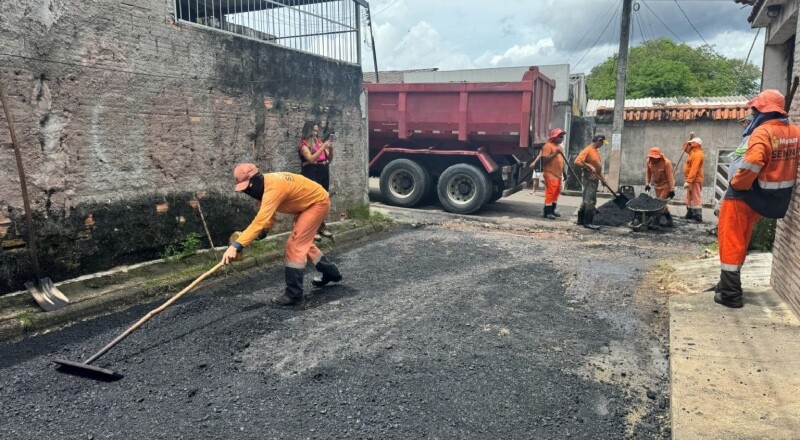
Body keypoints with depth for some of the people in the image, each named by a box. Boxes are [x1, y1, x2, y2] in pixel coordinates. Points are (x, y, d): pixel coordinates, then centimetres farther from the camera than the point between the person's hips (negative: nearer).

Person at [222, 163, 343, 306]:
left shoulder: (273, 188, -36)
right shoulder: (264, 185, -6)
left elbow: (260, 221, -45)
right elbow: (266, 217, 1)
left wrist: (236, 246, -49)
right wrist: (263, 232, -20)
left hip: (319, 202, -10)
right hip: (307, 203, 10)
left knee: (295, 244, -15)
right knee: (303, 242, 22)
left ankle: (293, 293, -8)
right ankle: (331, 272, 39)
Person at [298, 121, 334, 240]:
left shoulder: (319, 141, 15)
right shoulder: (304, 144, -2)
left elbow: (329, 159, 17)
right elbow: (311, 159, -17)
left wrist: (330, 148, -2)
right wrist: (323, 147, -16)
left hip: (324, 172, 7)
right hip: (312, 173, -6)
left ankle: (322, 227, 18)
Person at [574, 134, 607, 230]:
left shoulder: (596, 150, 15)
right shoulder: (587, 150, -14)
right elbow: (577, 162, -24)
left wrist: (602, 178, 19)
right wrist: (589, 167, -28)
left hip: (595, 179, 10)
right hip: (589, 179, -10)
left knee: (587, 200, 13)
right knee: (590, 201, -9)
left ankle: (581, 219, 21)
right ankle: (588, 222, -6)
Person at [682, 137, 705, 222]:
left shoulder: (697, 154, -18)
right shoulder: (694, 153, 14)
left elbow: (694, 169, -25)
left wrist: (688, 181, -29)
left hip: (694, 180, -11)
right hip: (692, 180, 11)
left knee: (695, 199, -11)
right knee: (689, 198, 17)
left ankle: (698, 218, -11)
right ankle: (690, 215, 25)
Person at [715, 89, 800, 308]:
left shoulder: (763, 132, -20)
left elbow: (751, 164, -33)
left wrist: (736, 184, -18)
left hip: (745, 194, -8)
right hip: (773, 197, 8)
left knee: (731, 240, 1)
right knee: (741, 239, 21)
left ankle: (730, 294, 3)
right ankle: (730, 284, 30)